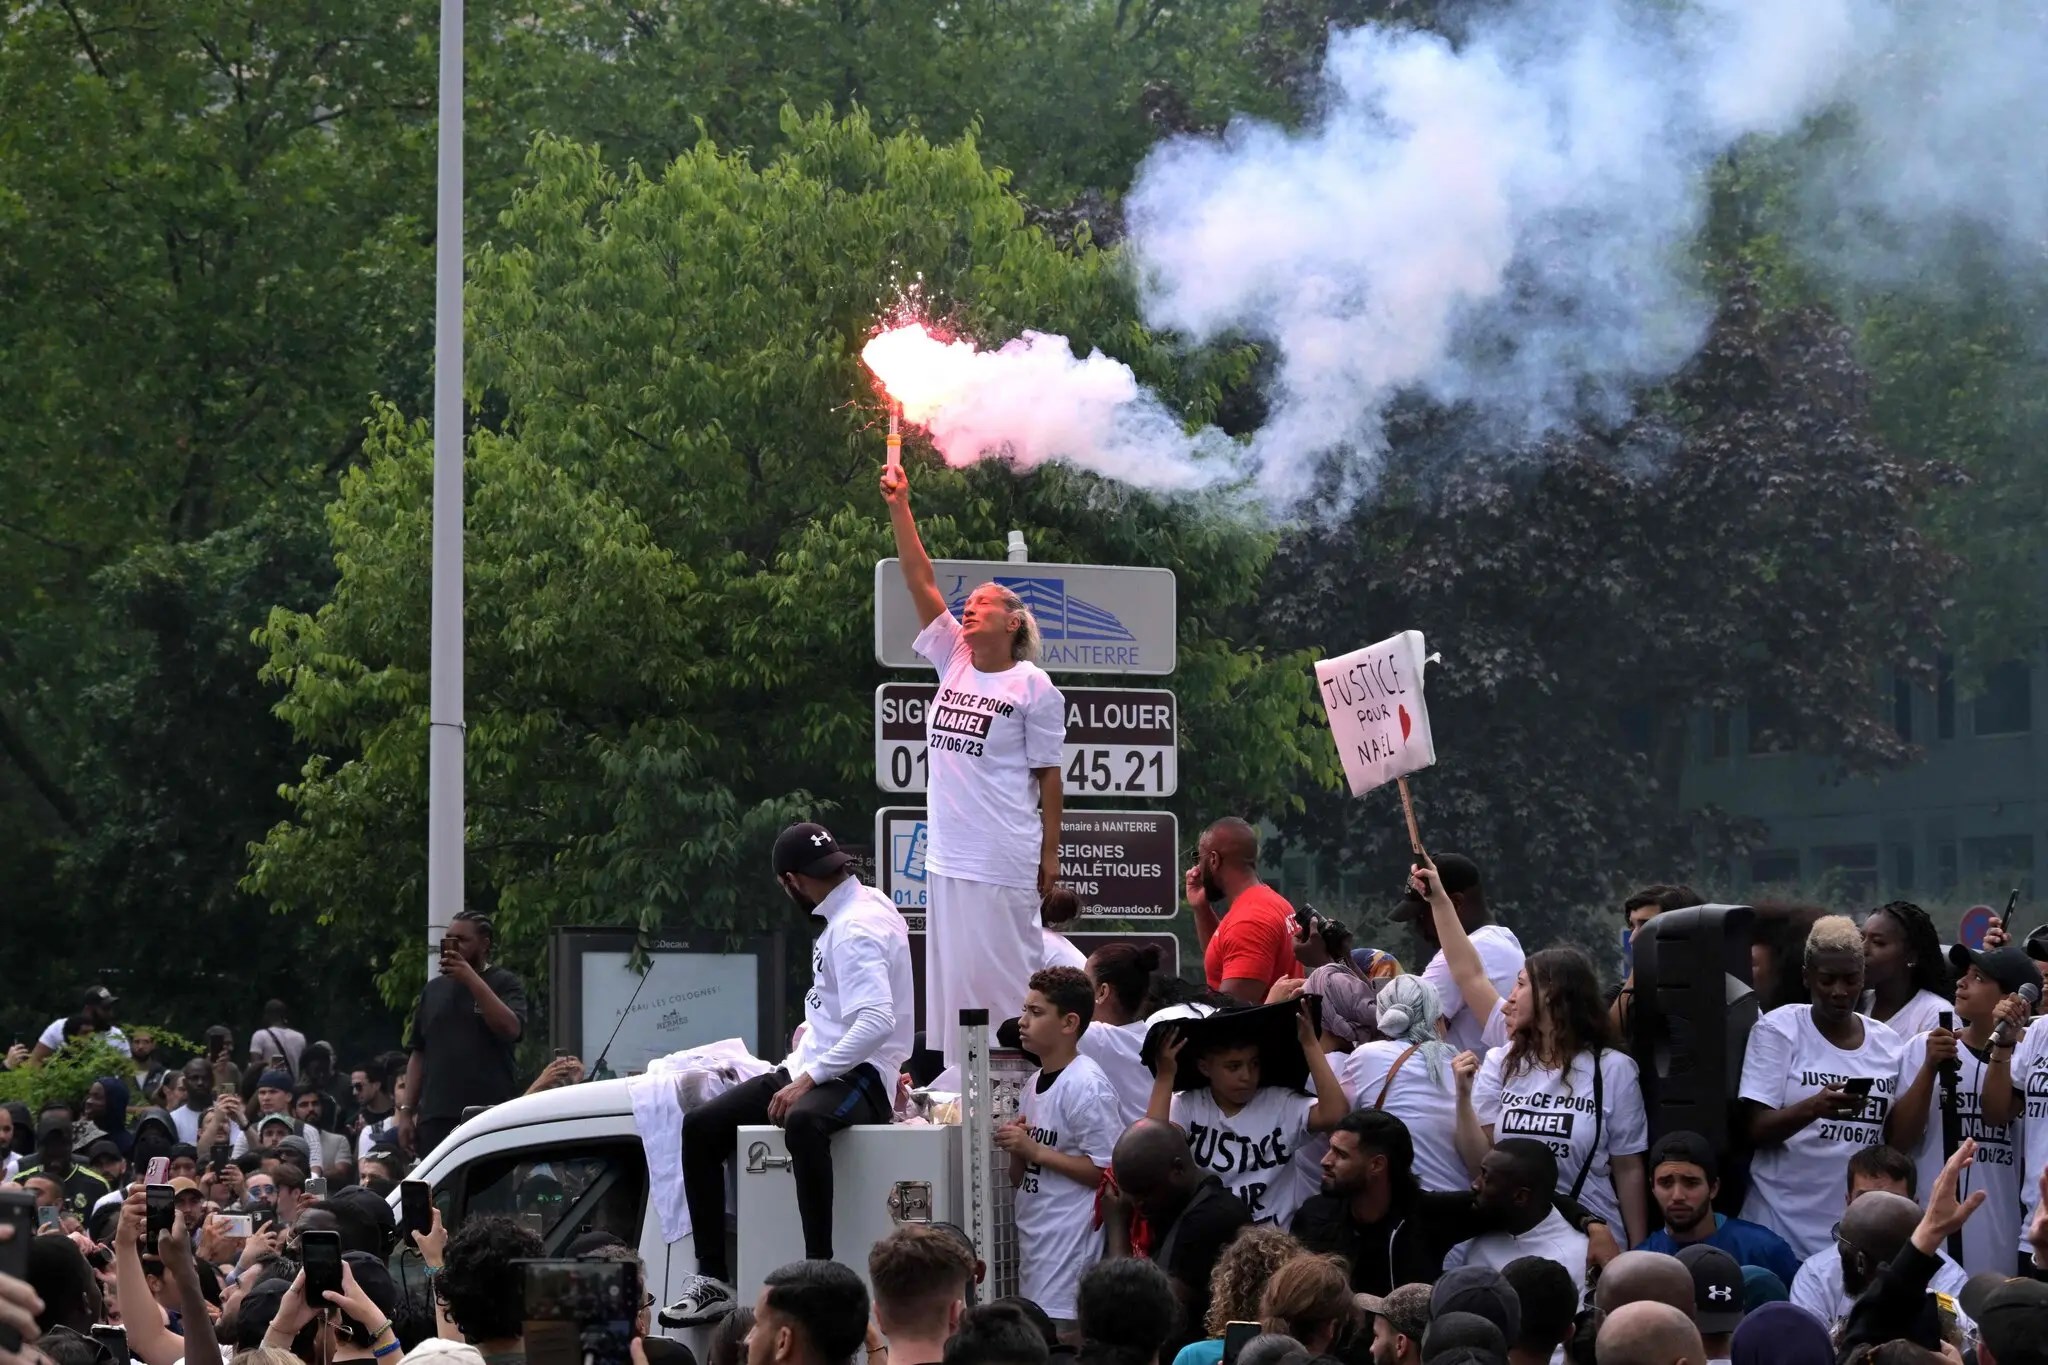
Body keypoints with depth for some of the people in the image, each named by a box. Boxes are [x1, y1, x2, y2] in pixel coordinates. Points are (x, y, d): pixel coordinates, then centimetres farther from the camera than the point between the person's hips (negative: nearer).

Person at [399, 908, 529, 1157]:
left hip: (491, 1116, -4)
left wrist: (472, 979, -14)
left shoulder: (505, 984, 5)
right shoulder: (434, 989, 18)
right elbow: (418, 1054, 19)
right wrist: (406, 1112, 12)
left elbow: (511, 1029, -14)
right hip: (435, 1118, 4)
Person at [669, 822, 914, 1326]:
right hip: (818, 1070, 11)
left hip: (860, 1077, -11)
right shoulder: (861, 905, 15)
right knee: (700, 1125, -1)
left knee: (802, 1121, -43)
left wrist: (808, 1079, -29)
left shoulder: (856, 928, -16)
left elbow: (876, 1021, -29)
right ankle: (712, 1279, -3)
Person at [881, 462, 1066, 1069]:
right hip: (946, 853, 7)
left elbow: (1047, 774, -3)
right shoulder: (954, 663, 11)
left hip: (1003, 860, -7)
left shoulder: (1033, 686, -4)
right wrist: (899, 508, 1)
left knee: (1004, 974, -5)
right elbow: (922, 584, 7)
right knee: (949, 974, 8)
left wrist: (1050, 854, -5)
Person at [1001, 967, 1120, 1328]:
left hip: (1069, 1240, -9)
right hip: (1032, 1237, 9)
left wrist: (1035, 1151, -16)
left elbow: (1106, 1171, -18)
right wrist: (1016, 1149, 0)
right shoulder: (1034, 1083, 15)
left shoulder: (1086, 1085, -13)